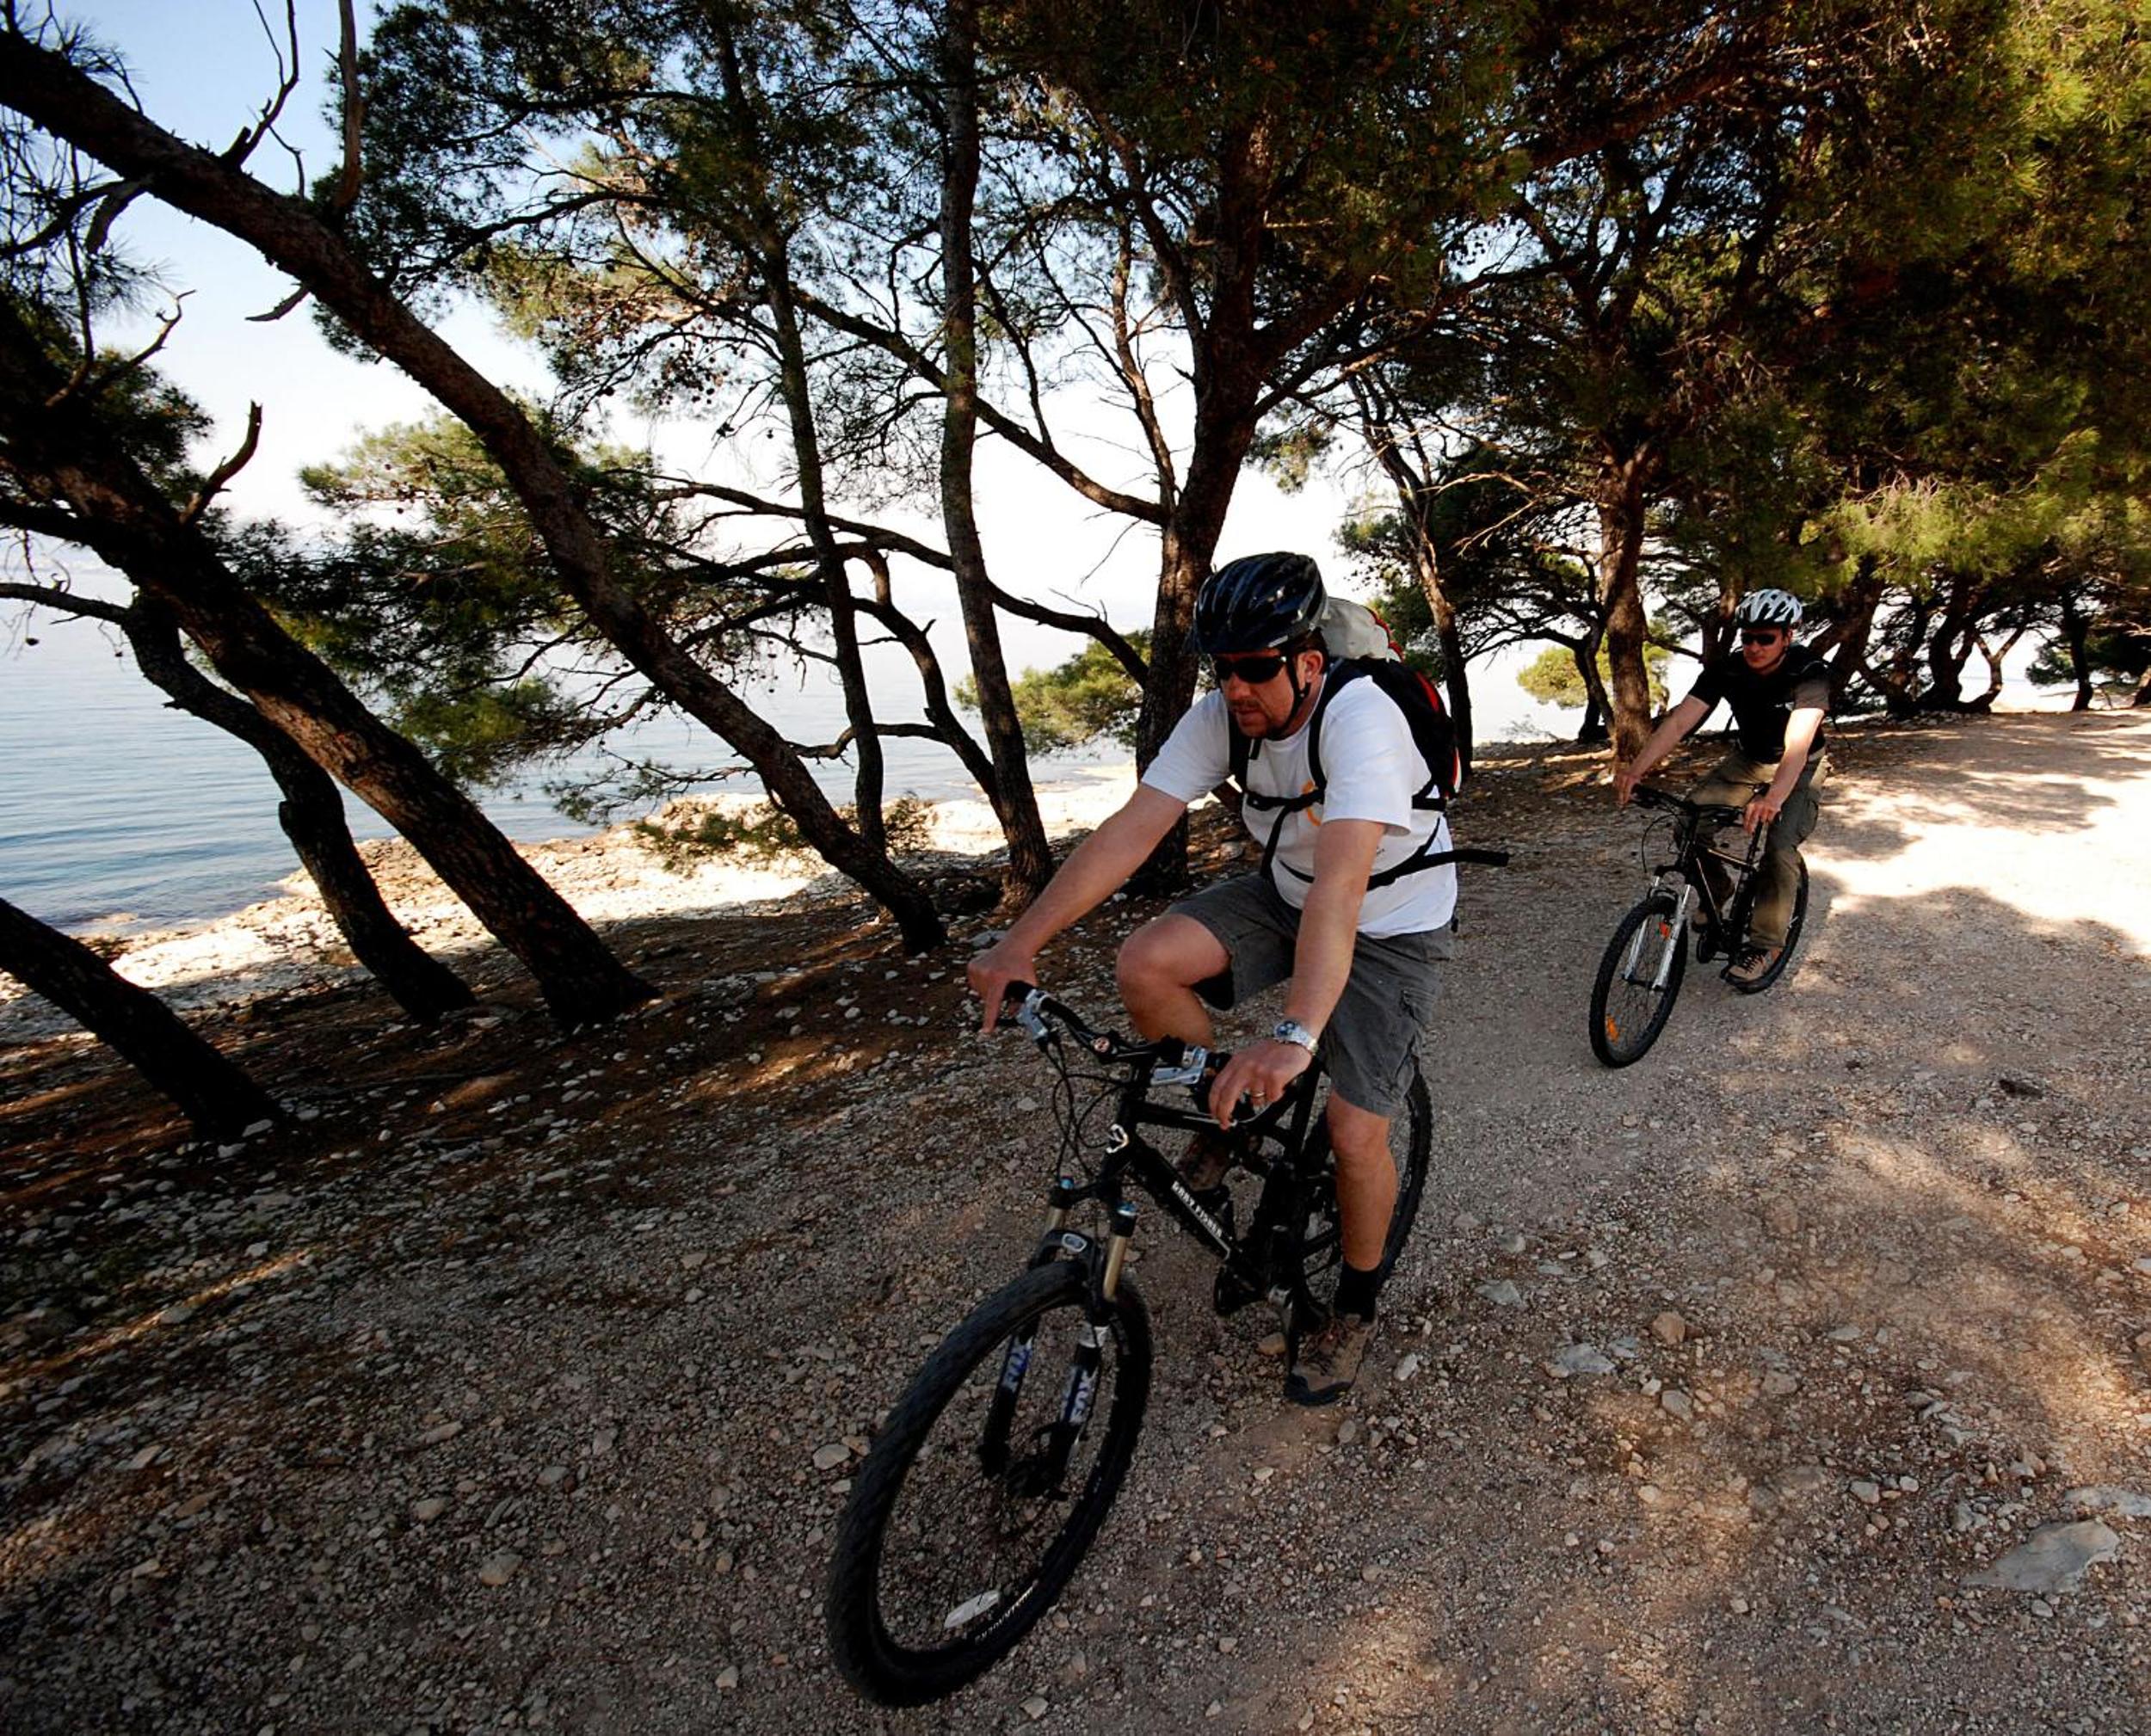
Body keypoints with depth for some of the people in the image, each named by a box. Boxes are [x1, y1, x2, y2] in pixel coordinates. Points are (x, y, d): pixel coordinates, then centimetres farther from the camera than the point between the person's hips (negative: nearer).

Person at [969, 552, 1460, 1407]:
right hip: (1284, 894, 5)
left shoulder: (1360, 718, -33)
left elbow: (1342, 882, -45)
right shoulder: (1222, 713, -16)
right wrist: (1021, 942, -29)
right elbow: (1133, 828, -21)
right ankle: (1232, 1111, 9)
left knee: (1356, 1136, -12)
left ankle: (1355, 1309, 19)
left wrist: (1295, 1035, -57)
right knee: (1145, 965, -19)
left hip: (1390, 927, -5)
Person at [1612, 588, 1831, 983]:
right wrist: (1636, 768, -46)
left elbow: (1797, 742, -43)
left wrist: (1774, 797, -61)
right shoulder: (1726, 670, -19)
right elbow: (1680, 720, -29)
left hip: (1800, 768, -4)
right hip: (1748, 761, 4)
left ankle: (1766, 943, -9)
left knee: (1780, 846, -25)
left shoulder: (1809, 673, -29)